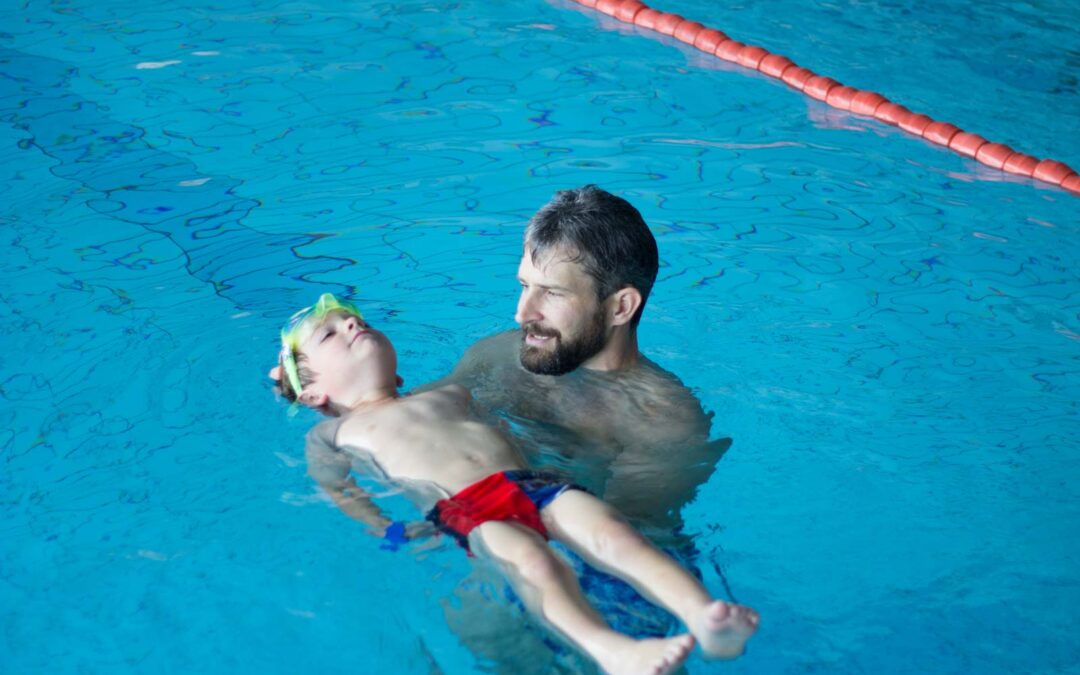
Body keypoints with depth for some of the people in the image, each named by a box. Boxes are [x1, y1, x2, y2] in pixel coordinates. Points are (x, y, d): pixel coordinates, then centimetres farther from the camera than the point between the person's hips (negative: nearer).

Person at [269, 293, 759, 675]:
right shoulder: (333, 434, 23)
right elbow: (336, 490, 13)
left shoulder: (447, 394, 37)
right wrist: (389, 532, -3)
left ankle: (701, 614, -48)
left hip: (528, 480, 5)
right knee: (527, 557, -37)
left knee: (607, 529, -26)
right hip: (460, 509, -5)